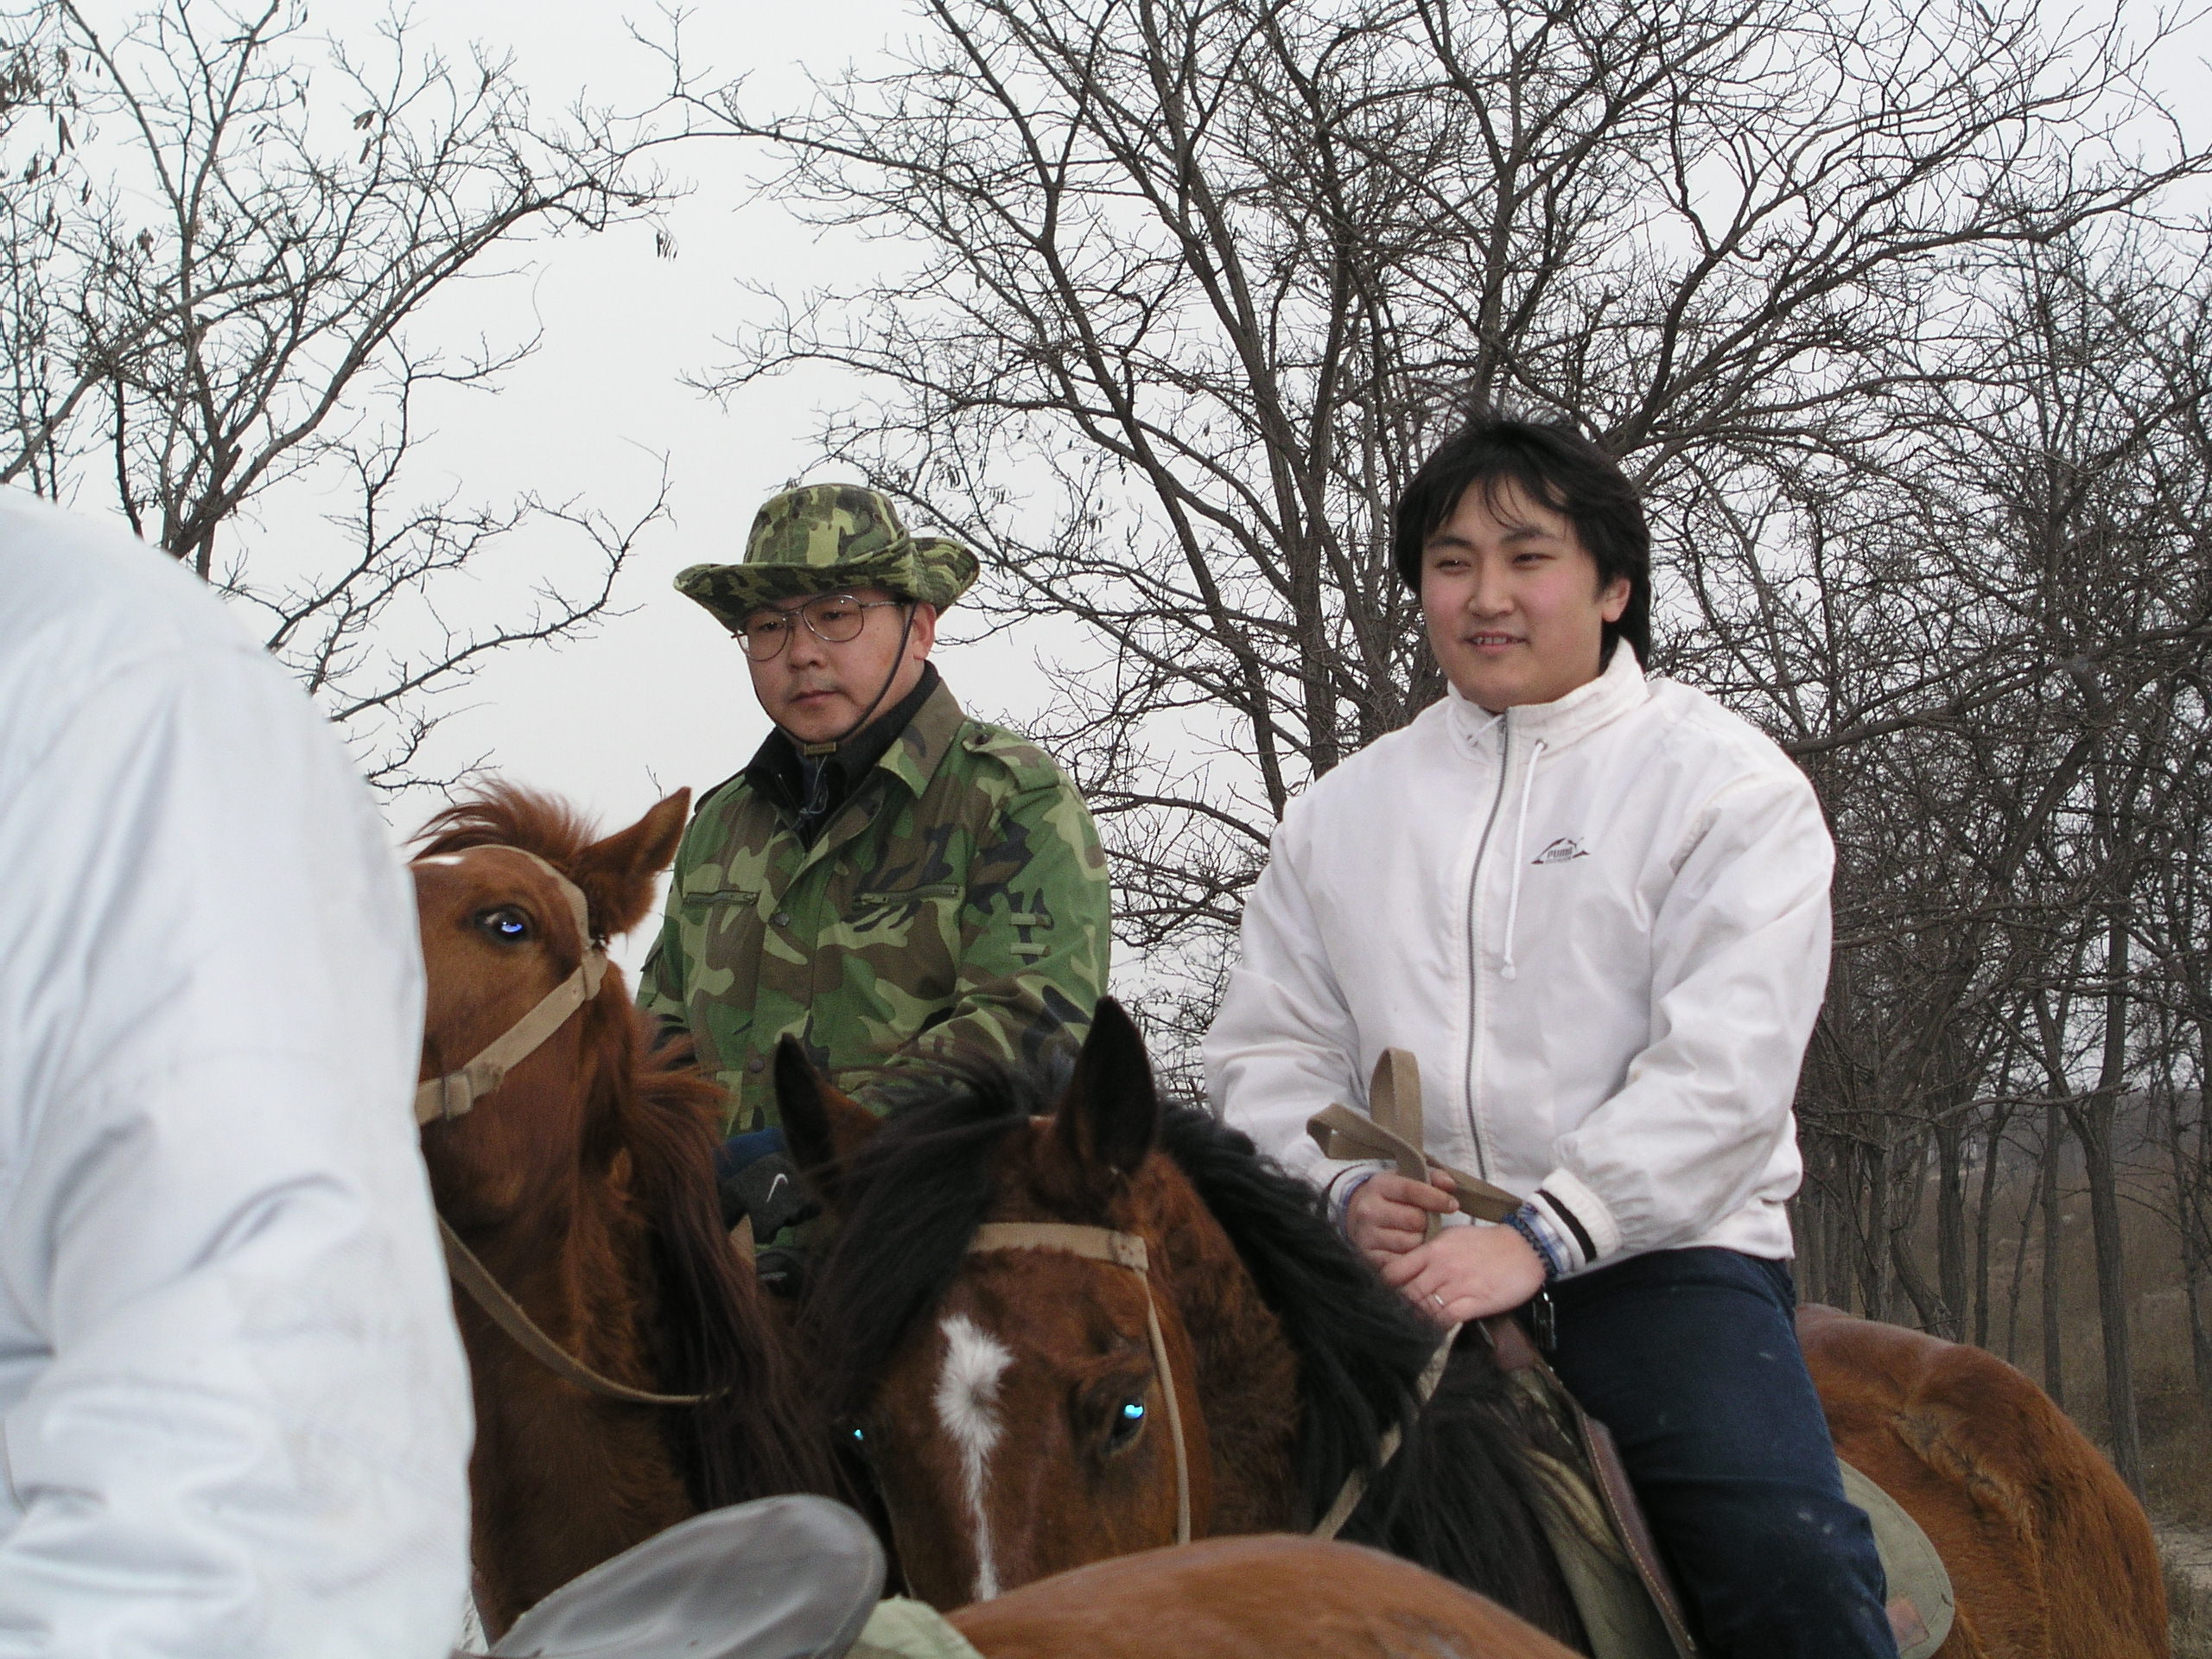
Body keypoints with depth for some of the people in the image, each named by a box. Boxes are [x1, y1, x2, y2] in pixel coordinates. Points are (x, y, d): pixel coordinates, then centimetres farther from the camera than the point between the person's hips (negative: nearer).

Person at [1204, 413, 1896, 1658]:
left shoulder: (1723, 781, 1)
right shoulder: (1342, 814, 15)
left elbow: (1724, 1066, -10)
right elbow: (1270, 1048, 15)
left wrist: (1544, 1235, -21)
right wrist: (1346, 1185, -7)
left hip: (1658, 1247, -4)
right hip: (1413, 1259, 4)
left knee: (1786, 1559, -27)